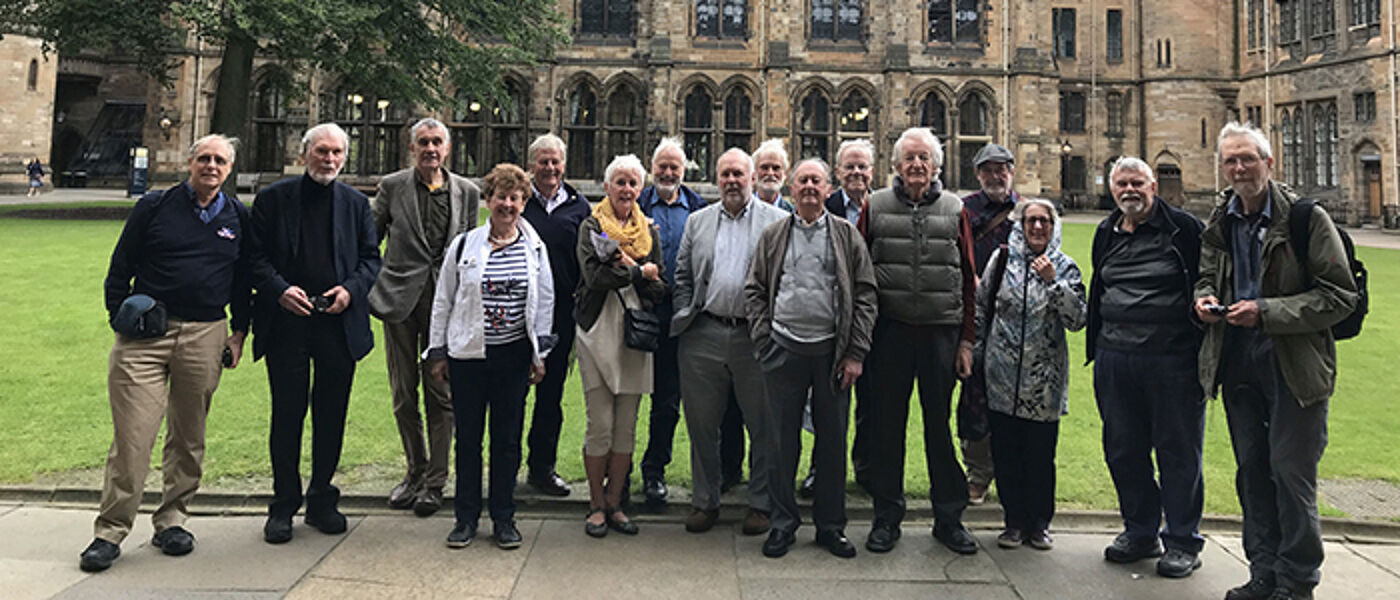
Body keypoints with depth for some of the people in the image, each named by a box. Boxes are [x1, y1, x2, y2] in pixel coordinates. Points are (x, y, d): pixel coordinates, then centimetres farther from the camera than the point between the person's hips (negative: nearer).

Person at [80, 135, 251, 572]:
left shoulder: (238, 217, 10)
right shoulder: (154, 207, 4)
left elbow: (244, 278, 16)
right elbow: (120, 268, 7)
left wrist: (239, 331, 11)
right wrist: (121, 317, 0)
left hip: (204, 336, 2)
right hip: (145, 333, -2)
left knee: (188, 437, 10)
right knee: (132, 436, -6)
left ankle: (172, 522, 23)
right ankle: (110, 532, 4)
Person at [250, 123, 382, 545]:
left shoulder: (356, 204, 11)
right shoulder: (273, 198, 5)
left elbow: (371, 256, 11)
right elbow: (256, 256, 3)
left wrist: (351, 289, -7)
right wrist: (279, 290, -13)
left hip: (339, 323, 2)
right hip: (286, 322, -2)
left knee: (332, 415, 8)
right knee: (287, 414, 3)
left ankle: (321, 499, 22)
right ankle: (283, 506, 16)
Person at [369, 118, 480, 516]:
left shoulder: (467, 192, 8)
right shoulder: (392, 186, 5)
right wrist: (364, 287, 0)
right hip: (400, 300, 0)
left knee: (442, 394, 0)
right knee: (404, 394, 8)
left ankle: (435, 481, 11)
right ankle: (415, 471, 25)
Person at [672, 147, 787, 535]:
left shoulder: (778, 221, 4)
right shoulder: (697, 222, 14)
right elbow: (682, 276, 15)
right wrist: (685, 316, 5)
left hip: (755, 337, -2)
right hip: (703, 336, 3)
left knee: (763, 426, 4)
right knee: (701, 423, 9)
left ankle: (761, 503, 20)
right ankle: (705, 501, 23)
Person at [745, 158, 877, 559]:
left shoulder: (847, 235, 7)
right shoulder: (773, 236, 10)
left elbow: (865, 295, 3)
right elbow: (754, 292, 10)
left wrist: (855, 353, -3)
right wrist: (764, 342, -1)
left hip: (832, 351, 0)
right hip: (784, 349, 0)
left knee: (833, 439, 6)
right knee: (783, 439, 5)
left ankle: (831, 525, 19)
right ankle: (783, 522, 17)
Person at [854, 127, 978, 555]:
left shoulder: (954, 210, 7)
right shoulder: (875, 207, 4)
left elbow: (968, 280, 8)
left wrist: (966, 339, 3)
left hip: (941, 332, 1)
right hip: (889, 331, 0)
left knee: (940, 425, 7)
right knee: (885, 424, 6)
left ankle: (949, 518, 21)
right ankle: (887, 516, 20)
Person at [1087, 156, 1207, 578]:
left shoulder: (1183, 228, -3)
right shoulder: (1106, 234, 14)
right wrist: (1095, 349, 20)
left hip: (1173, 360, -5)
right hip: (1115, 359, 6)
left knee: (1178, 452, 3)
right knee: (1122, 449, 12)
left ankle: (1183, 542, 17)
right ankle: (1140, 532, 28)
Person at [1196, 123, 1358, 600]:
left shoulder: (1308, 219, -9)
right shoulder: (1219, 223, 8)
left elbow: (1341, 295, -11)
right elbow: (1206, 277, 22)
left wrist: (1267, 312, -19)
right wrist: (1205, 298, -2)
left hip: (1294, 364, -5)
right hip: (1236, 361, 5)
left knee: (1291, 471, -3)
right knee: (1251, 470, 11)